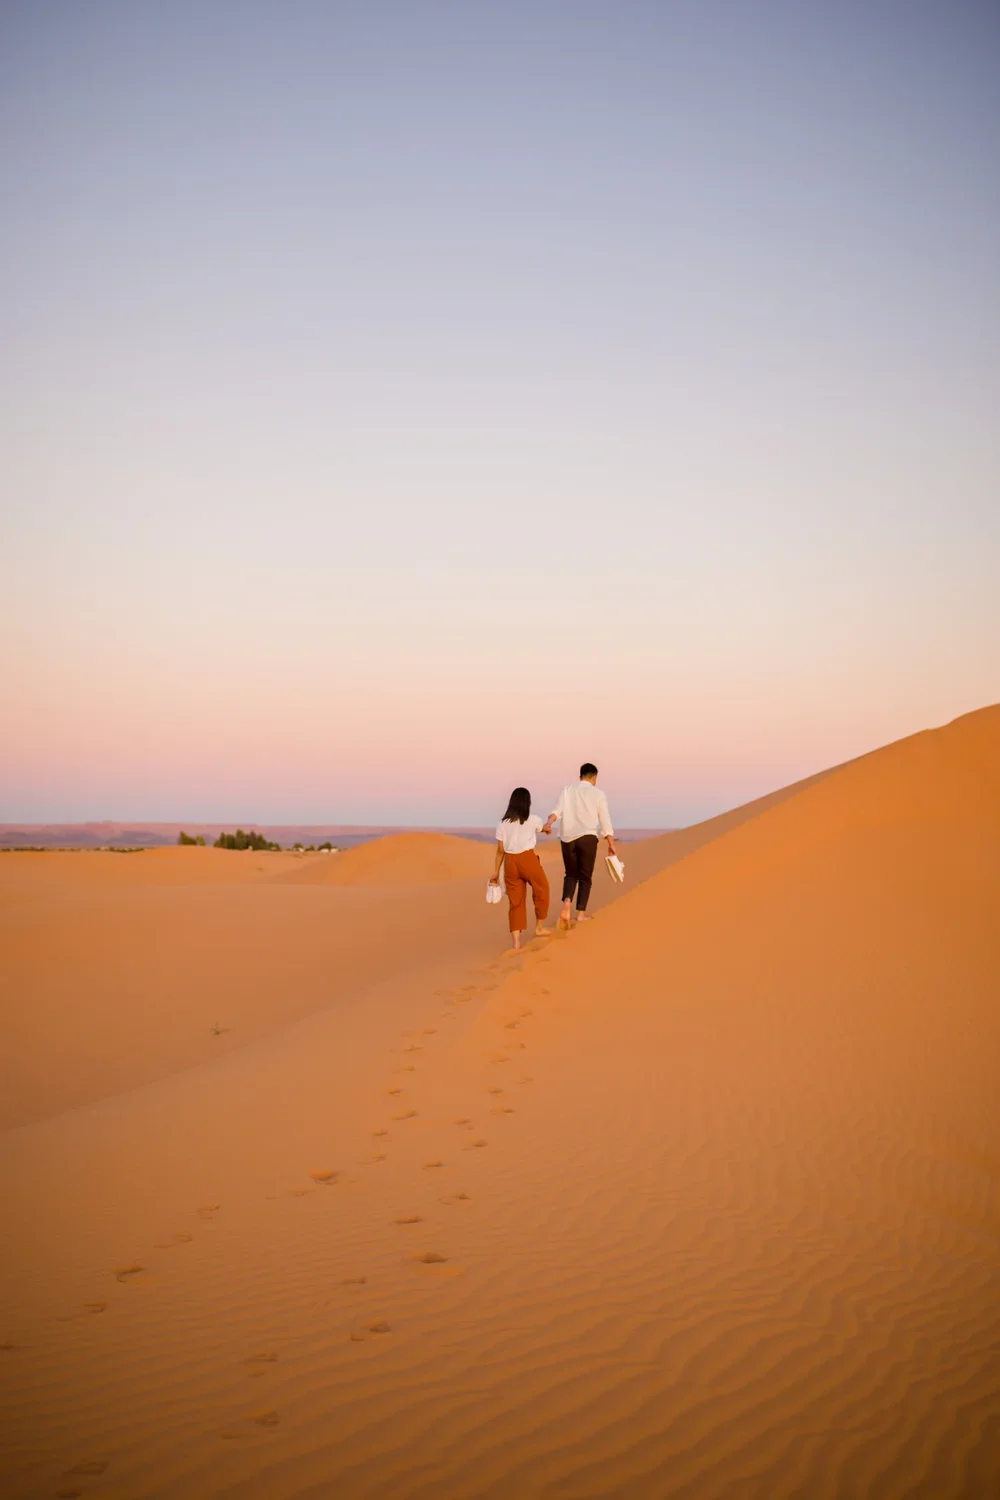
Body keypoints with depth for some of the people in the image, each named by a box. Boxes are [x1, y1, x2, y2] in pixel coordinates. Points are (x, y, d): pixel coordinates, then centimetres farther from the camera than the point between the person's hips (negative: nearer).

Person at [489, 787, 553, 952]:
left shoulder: (502, 823, 3)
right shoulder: (533, 820, 0)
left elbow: (500, 850, 4)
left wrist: (496, 872, 12)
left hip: (510, 862, 3)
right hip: (528, 859, -3)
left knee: (516, 901, 8)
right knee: (541, 889, 23)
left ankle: (516, 943, 3)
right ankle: (539, 928, 34)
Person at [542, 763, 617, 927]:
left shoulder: (567, 789, 8)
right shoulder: (598, 794, 3)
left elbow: (558, 809, -8)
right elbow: (605, 821, 4)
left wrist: (548, 824, -23)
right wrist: (611, 844, 10)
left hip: (567, 838, 2)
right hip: (587, 838, -2)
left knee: (571, 874, 14)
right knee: (585, 876, 9)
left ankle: (567, 903, -12)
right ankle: (581, 913, 6)